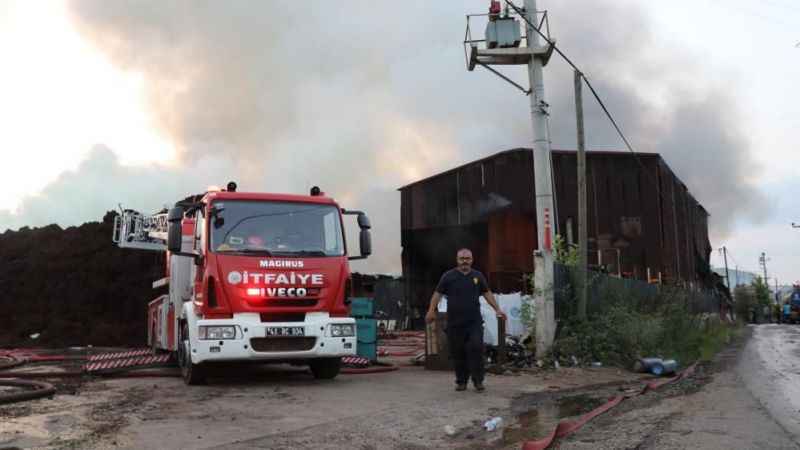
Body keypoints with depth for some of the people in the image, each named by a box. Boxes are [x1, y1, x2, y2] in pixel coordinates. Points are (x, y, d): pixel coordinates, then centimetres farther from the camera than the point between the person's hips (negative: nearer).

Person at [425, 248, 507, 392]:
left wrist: (497, 309, 12)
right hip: (455, 322, -1)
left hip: (474, 322, 1)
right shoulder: (448, 276, 4)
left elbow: (487, 293, 18)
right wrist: (431, 310, -11)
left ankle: (478, 381, 1)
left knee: (476, 348, -9)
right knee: (458, 353, 3)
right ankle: (461, 381, 16)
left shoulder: (478, 276, 12)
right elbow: (438, 293, 1)